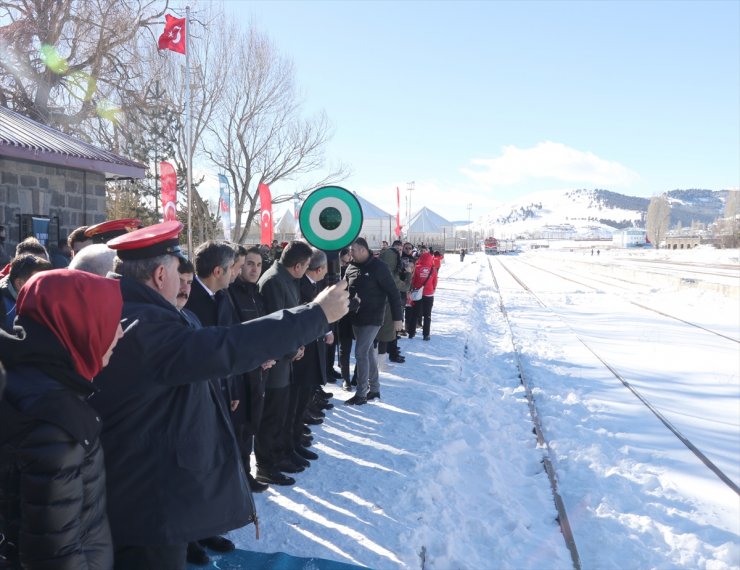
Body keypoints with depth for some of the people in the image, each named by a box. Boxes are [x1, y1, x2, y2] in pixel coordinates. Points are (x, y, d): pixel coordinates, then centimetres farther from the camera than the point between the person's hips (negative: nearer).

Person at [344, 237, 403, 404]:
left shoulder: (378, 267, -13)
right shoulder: (351, 268, 5)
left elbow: (393, 292, -12)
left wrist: (397, 317, -14)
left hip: (372, 318, -6)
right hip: (356, 318, 6)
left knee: (361, 353, -8)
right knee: (368, 352, 14)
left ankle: (361, 394, 2)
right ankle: (374, 388, 25)